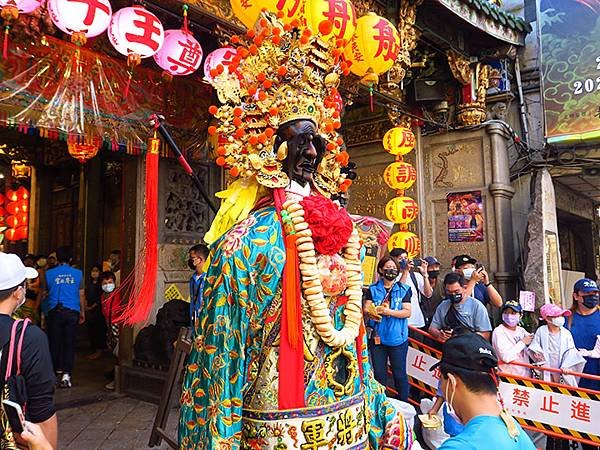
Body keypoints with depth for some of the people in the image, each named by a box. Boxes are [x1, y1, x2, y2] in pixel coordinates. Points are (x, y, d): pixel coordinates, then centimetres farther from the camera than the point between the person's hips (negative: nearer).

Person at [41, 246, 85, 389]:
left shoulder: (49, 273, 1)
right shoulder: (78, 273, 1)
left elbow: (45, 293, 12)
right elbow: (81, 295, 6)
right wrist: (82, 312, 17)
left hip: (54, 311, 0)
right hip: (72, 312, 0)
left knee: (54, 342, 12)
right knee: (69, 343, 1)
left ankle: (57, 369, 23)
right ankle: (66, 374, -7)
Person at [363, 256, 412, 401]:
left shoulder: (403, 289, 3)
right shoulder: (372, 289, 5)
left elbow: (407, 312, -6)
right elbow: (366, 309, -3)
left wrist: (389, 311, -20)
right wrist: (373, 312, -26)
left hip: (397, 338, -1)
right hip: (377, 337, 1)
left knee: (400, 374, 5)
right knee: (379, 374, 11)